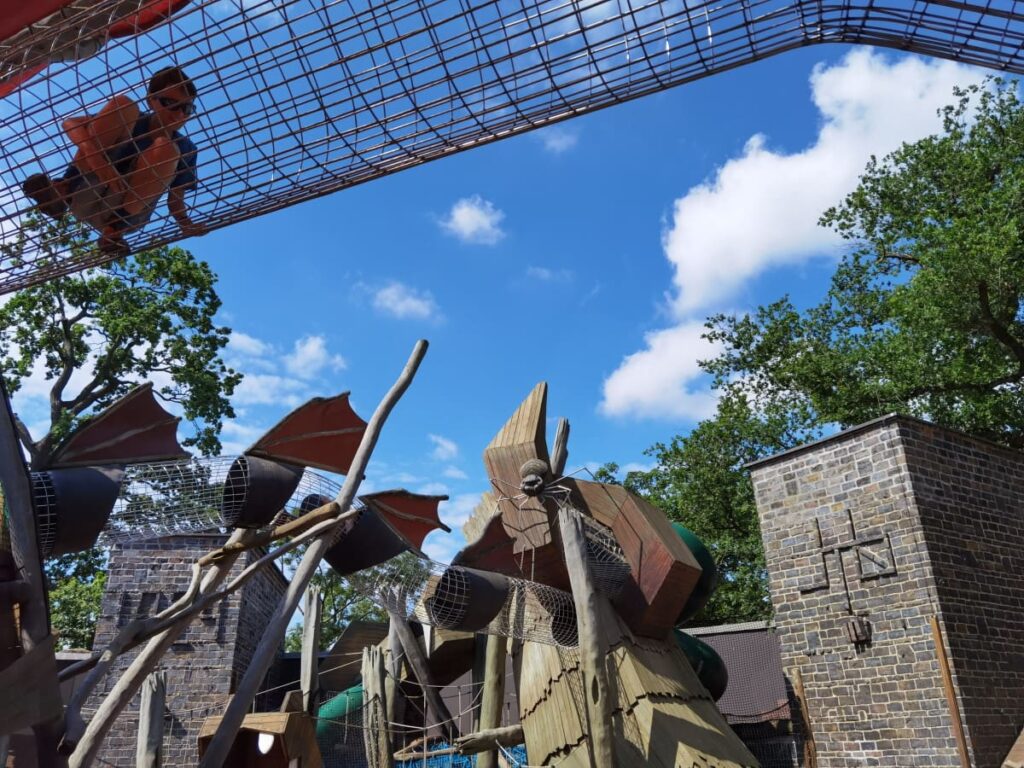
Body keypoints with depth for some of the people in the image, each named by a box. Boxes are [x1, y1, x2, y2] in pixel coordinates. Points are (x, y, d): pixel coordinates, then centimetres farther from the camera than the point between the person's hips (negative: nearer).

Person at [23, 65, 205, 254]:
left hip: (128, 215, 0)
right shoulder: (131, 118, 2)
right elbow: (70, 124, -10)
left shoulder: (185, 149, 4)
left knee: (166, 149, -25)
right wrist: (97, 160, -30)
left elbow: (175, 200, 6)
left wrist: (186, 223, -18)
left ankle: (116, 228, -20)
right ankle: (64, 192, -19)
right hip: (86, 200, 0)